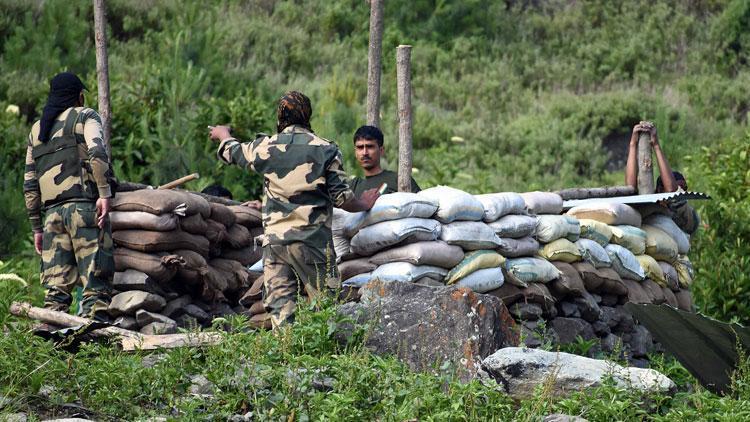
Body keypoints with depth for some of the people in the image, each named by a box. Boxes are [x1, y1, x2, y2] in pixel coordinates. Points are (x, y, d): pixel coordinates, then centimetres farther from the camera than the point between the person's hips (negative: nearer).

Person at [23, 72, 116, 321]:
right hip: (84, 205, -5)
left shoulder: (36, 131, 25)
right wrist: (105, 193, -17)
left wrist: (37, 227, 21)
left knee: (56, 285, 4)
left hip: (52, 212, 5)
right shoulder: (85, 116, 8)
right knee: (96, 275, -9)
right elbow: (97, 153, -13)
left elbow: (29, 184, 20)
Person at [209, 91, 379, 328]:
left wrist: (223, 134, 48)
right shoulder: (326, 150, -1)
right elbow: (341, 197, -1)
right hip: (312, 240, -2)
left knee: (279, 306, 3)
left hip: (273, 240, 2)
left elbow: (233, 152, 25)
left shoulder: (266, 148, 5)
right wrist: (363, 205, 20)